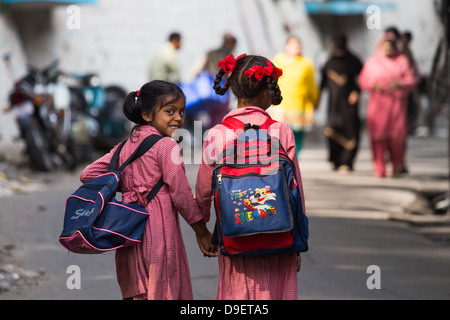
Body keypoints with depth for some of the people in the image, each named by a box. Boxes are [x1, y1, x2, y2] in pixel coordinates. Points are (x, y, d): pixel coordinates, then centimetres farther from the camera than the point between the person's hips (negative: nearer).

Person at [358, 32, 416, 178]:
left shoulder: (402, 61, 10)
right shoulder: (372, 62, 11)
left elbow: (411, 80, 4)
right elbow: (363, 81, 9)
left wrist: (398, 84, -15)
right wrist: (374, 85, -10)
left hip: (397, 102, 0)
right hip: (377, 103, 0)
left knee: (398, 135, -7)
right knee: (378, 135, -6)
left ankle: (397, 167, 6)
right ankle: (379, 169, -2)